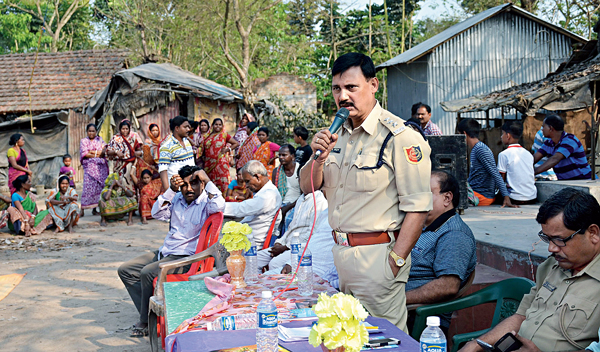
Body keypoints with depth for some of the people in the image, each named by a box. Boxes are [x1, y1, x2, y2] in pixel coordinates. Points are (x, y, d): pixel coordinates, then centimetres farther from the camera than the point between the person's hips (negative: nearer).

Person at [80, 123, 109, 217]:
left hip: (101, 166, 3)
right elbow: (85, 154, -3)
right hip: (89, 166, -3)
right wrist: (98, 154, -3)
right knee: (88, 187, -13)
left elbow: (104, 151, 3)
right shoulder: (83, 141, 10)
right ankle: (82, 209, -12)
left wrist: (92, 152, -9)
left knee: (98, 187, -2)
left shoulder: (100, 140, 17)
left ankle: (94, 209, 1)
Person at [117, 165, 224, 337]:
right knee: (125, 270, 3)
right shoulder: (177, 199, 10)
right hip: (165, 252, 9)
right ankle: (147, 315, -2)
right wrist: (171, 190, -6)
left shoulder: (206, 202, -9)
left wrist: (207, 180, -25)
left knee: (148, 272, -28)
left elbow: (219, 205, -31)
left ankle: (146, 323, -11)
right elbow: (157, 213, 2)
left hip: (186, 257, -9)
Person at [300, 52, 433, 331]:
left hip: (377, 254, -7)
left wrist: (395, 262, -20)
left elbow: (417, 207, -17)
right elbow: (307, 187, 11)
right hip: (341, 253, 8)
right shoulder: (338, 133, 10)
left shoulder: (400, 137, -14)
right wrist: (319, 157, -9)